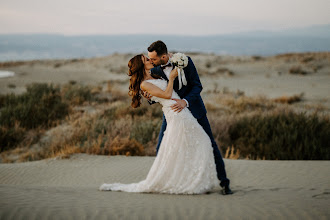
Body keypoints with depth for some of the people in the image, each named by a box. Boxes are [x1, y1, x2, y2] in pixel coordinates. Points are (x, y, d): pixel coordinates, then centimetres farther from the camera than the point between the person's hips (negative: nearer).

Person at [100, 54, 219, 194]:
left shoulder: (155, 77, 18)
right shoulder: (144, 84, -7)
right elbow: (166, 94, -14)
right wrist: (171, 78, -3)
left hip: (184, 114, 9)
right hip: (175, 115, -9)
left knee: (201, 141, 10)